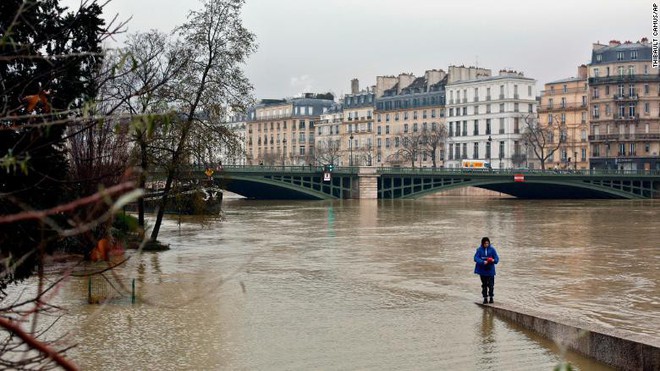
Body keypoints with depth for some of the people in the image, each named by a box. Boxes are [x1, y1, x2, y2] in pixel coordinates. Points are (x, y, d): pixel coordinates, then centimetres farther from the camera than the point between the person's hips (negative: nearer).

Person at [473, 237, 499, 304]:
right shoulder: (479, 249, -4)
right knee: (484, 285, 9)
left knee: (491, 284, -5)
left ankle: (491, 297, 10)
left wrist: (494, 260, -25)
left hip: (490, 270, -1)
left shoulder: (492, 249, -2)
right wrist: (483, 262, -27)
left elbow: (496, 258, -1)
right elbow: (476, 258, -12)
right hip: (482, 270, 1)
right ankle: (485, 298, 17)